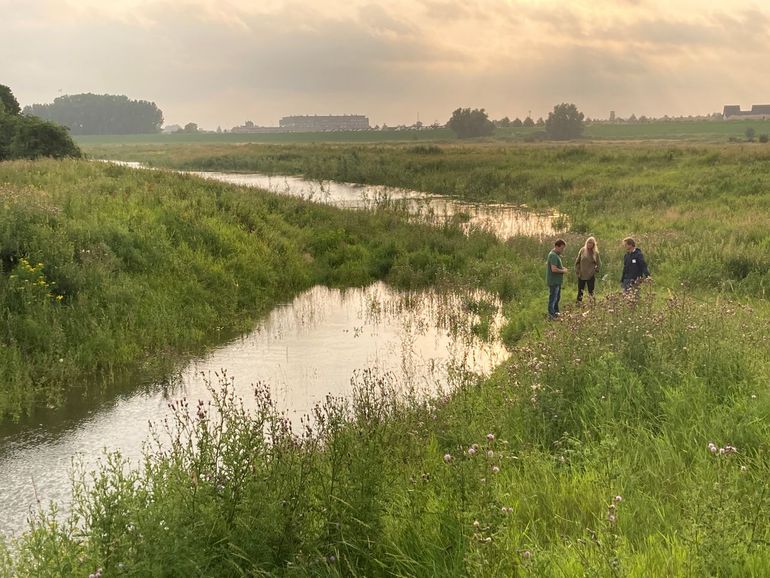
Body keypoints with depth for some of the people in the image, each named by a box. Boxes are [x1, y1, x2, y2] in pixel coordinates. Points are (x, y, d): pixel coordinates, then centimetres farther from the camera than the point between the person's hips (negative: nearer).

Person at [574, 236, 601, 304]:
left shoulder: (595, 253, 1)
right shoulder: (582, 250, 0)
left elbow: (599, 264, 10)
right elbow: (577, 261, 6)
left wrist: (595, 270, 0)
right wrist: (577, 271, 0)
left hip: (591, 276, 0)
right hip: (581, 275, 0)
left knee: (591, 292, 5)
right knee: (580, 291, 3)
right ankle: (579, 303, 10)